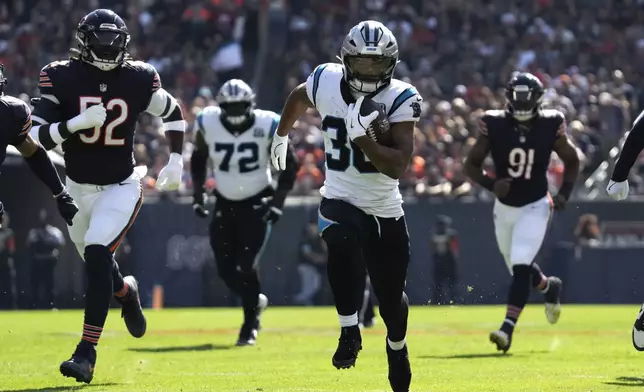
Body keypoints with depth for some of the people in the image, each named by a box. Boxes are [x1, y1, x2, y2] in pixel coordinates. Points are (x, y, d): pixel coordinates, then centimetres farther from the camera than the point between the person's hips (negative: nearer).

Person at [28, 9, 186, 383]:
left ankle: (87, 353, -21)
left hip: (121, 188, -3)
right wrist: (77, 123, -32)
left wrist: (176, 160, 3)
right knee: (95, 260, 19)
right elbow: (38, 136, -17)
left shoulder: (138, 79, -9)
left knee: (97, 255, -22)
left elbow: (173, 113, 10)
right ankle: (126, 291, 57)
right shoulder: (61, 77, -12)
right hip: (78, 188, 3)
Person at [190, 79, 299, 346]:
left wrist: (278, 202, -11)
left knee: (246, 267, -13)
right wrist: (198, 195, 3)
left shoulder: (268, 126, -17)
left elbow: (290, 166, -5)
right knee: (226, 269, 2)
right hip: (225, 204, 3)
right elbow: (198, 158, 9)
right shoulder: (208, 123, -11)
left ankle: (251, 325, 5)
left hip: (257, 204, -3)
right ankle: (255, 301, 32)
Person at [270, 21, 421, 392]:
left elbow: (398, 166, -26)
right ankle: (350, 330, -24)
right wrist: (281, 135, 31)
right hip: (340, 199, 0)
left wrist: (360, 137, -36)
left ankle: (397, 347, 46)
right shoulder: (326, 81, -9)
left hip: (385, 209, 0)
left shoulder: (400, 99, -17)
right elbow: (298, 98, 18)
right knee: (340, 243, -37)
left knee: (391, 297, 12)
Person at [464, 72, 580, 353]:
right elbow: (471, 165, -5)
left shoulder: (550, 126, -12)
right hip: (504, 208, 3)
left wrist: (564, 193, -10)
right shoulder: (494, 125, -12)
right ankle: (549, 287, 49)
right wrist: (491, 184, -24)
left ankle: (507, 329, -19)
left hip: (535, 208, -3)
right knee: (519, 269, 17)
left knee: (521, 267, -19)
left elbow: (572, 161, 4)